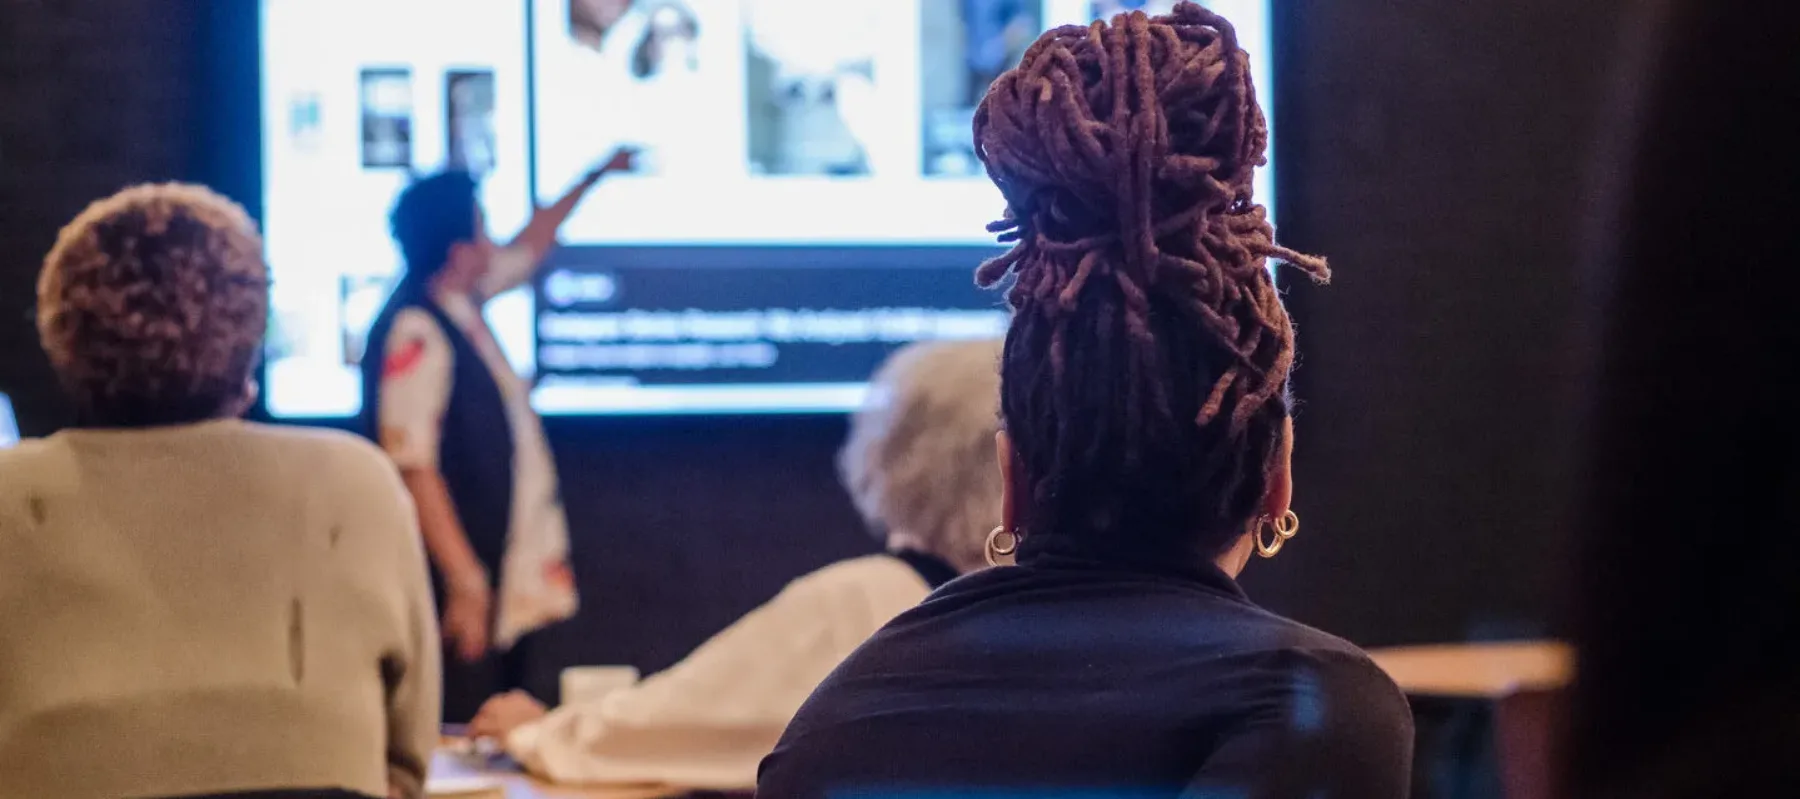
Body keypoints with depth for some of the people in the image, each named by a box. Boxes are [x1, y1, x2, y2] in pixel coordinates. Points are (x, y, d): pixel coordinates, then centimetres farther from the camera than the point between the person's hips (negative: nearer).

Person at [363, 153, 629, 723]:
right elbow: (413, 467, -23)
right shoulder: (415, 330, -19)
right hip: (465, 587, -10)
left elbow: (529, 248, 30)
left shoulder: (463, 303, 9)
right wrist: (465, 581, -24)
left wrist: (594, 177, 39)